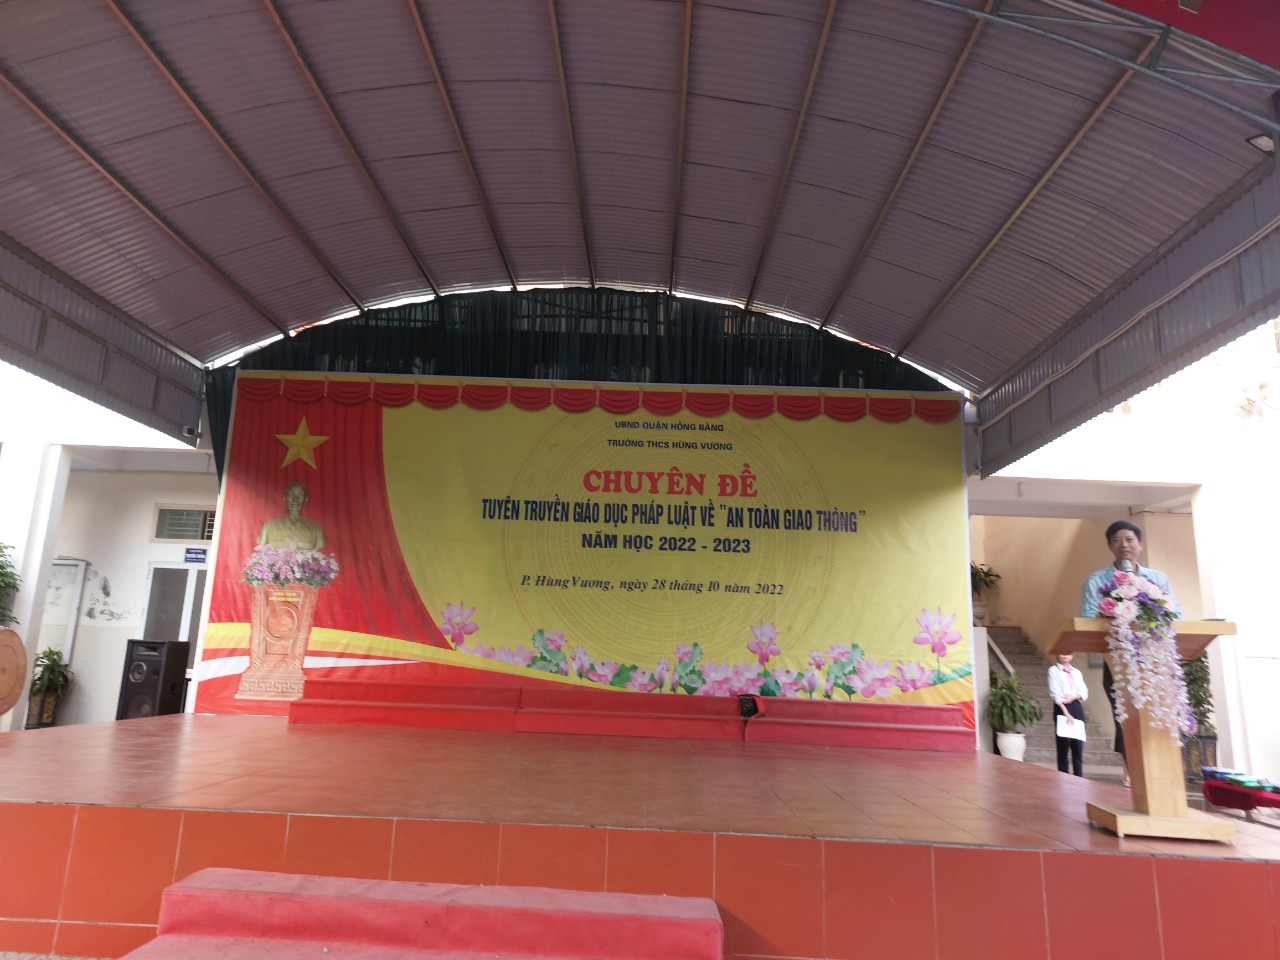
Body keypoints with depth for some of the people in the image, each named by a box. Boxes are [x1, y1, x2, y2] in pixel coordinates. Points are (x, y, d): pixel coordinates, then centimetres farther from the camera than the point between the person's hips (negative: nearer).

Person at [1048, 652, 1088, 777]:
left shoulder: (1077, 672, 17)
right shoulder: (1053, 670, 2)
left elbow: (1084, 693, 8)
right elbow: (1055, 693, -9)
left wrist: (1073, 697, -12)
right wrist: (1066, 712, -19)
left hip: (1077, 708, 4)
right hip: (1061, 708, -4)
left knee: (1078, 746, 2)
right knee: (1063, 745, -4)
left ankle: (1079, 779, 7)